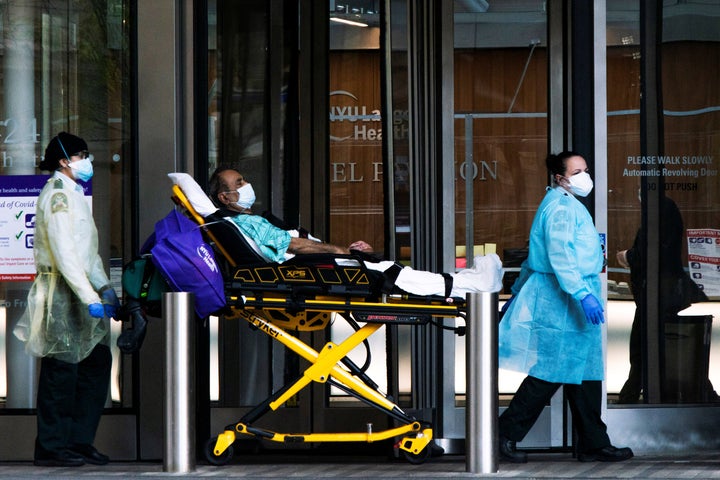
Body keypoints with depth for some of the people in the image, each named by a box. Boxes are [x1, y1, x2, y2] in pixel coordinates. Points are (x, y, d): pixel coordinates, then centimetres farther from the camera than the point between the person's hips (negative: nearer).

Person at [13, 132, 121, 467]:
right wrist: (90, 298, -23)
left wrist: (105, 288, 12)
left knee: (97, 363, 8)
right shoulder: (57, 195, -11)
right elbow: (64, 253, -19)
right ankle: (51, 448, -2)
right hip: (61, 291, -10)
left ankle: (79, 440, 14)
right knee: (62, 369, -7)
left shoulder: (74, 196, 22)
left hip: (79, 291, 10)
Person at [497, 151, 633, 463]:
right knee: (551, 372, -7)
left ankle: (594, 444, 12)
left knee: (586, 372, 9)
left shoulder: (566, 204, 21)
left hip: (576, 303, 10)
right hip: (562, 302, -10)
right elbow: (559, 254, -24)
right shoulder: (561, 206, -12)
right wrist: (583, 294, -32)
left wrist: (519, 292, 30)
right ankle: (506, 435, -1)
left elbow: (537, 255, 26)